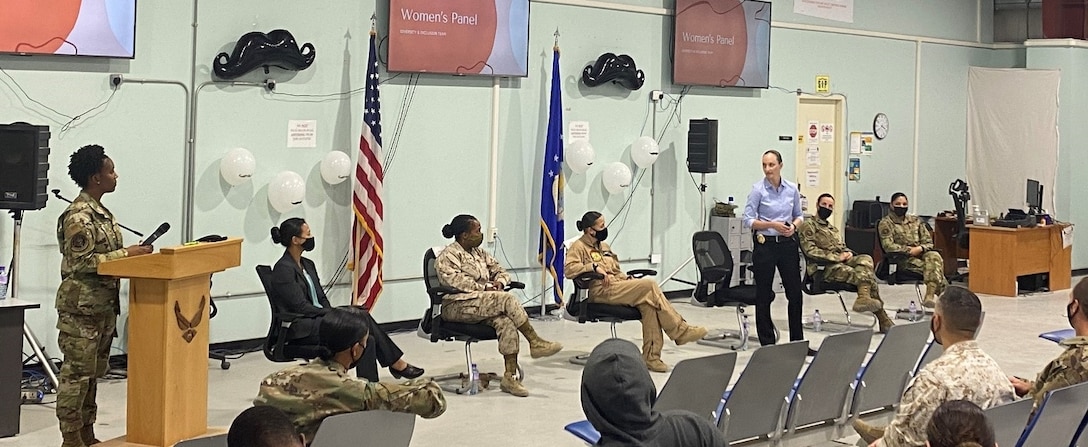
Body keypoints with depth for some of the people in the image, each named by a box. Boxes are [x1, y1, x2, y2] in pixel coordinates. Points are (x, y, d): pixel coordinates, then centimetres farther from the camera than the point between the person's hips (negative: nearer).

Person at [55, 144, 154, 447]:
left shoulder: (101, 212, 15)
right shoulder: (78, 216, -16)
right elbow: (82, 261, -20)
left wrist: (132, 253, 8)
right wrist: (125, 254, -19)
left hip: (103, 306, 10)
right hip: (81, 307, -10)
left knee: (93, 372, 14)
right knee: (76, 373, -5)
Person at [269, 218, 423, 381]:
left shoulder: (307, 265, 17)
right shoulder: (283, 269, -11)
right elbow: (301, 307, -17)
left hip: (319, 320, 9)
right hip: (300, 329, -9)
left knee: (367, 340, -12)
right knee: (361, 317, -19)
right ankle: (396, 363, -11)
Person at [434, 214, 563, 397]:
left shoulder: (479, 253, 22)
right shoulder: (448, 256, -3)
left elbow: (499, 270, 24)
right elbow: (455, 280, -17)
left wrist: (499, 282, 0)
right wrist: (484, 287, -19)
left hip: (482, 305, 7)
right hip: (458, 306, -7)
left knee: (506, 321, -27)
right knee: (507, 299, -27)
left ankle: (510, 375, -30)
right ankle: (535, 342, -19)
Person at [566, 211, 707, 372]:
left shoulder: (604, 246, 28)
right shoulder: (579, 247, 2)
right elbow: (569, 269, -14)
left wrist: (628, 278, 11)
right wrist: (594, 266, -23)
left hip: (617, 285, 8)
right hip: (602, 291, -8)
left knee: (648, 302, -25)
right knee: (649, 285, -23)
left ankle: (651, 356, -28)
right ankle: (681, 330, -16)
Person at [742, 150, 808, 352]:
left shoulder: (792, 189, 4)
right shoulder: (758, 189, -7)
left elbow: (798, 216, 14)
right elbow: (748, 220, -9)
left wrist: (794, 225, -7)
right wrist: (773, 224, -19)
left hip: (787, 244, 4)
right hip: (765, 245, -4)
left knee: (795, 293, 7)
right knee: (764, 295, 3)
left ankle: (798, 342, 19)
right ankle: (767, 344, 11)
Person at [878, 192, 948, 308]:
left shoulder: (915, 220, 19)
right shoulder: (885, 223, 4)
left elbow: (928, 242, 15)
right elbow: (888, 246, -10)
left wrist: (920, 248, -8)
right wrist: (909, 250, -13)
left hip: (921, 254, 5)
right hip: (903, 260, -5)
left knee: (934, 256, -32)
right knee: (935, 268, -29)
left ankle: (930, 296, -39)